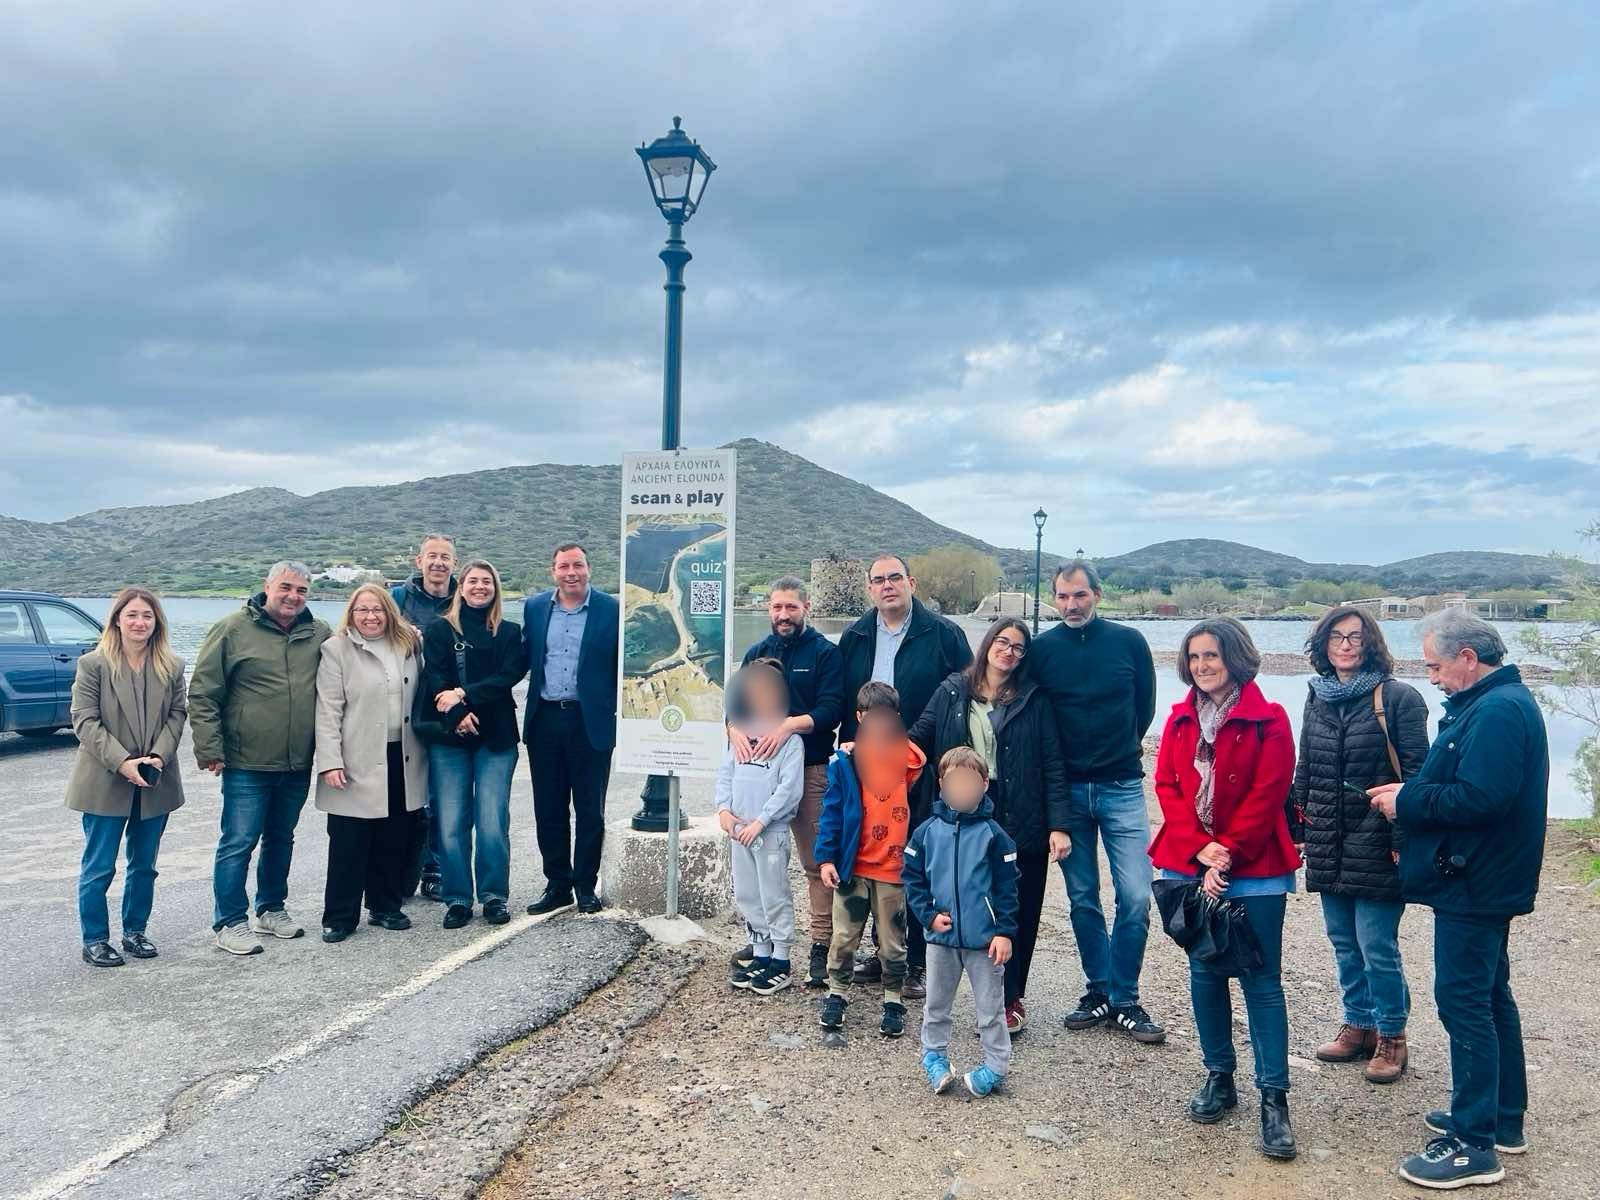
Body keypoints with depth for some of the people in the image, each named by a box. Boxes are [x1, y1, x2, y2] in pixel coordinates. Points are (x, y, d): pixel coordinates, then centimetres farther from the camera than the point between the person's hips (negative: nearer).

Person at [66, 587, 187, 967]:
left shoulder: (172, 667, 4)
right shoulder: (93, 664, -6)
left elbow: (177, 715, 4)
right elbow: (85, 721, -9)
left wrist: (159, 756, -12)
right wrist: (122, 762, -17)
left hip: (154, 783, 4)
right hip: (105, 783, -3)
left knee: (144, 866, 14)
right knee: (98, 868, 4)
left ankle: (135, 931, 27)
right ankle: (94, 940, 16)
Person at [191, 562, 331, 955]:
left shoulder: (320, 634, 5)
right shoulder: (233, 629, -6)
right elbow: (202, 694, -5)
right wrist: (209, 749, -10)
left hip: (298, 764, 5)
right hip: (247, 763, -4)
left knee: (281, 839, 17)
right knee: (239, 842, -1)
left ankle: (271, 909, 31)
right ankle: (230, 922, 10)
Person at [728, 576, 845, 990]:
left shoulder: (825, 653, 0)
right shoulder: (756, 653, 14)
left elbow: (831, 710, -11)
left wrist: (790, 725, -25)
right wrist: (735, 728, -14)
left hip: (812, 769, -4)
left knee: (817, 861, -3)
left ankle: (821, 945, 4)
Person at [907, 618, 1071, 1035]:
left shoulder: (1034, 699, 2)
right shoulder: (953, 691, 6)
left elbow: (1053, 765, -1)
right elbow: (920, 735, 5)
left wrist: (1059, 825, -8)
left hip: (1022, 822, -1)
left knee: (1019, 912, 4)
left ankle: (1008, 998, 20)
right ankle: (1008, 1000, 21)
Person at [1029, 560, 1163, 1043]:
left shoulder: (1129, 641, -1)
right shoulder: (1042, 649, -1)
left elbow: (1144, 707, 9)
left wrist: (1119, 750, 11)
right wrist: (1060, 765, 4)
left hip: (1121, 789, -1)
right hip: (1067, 789, 1)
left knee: (1135, 897, -4)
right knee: (1082, 899, 8)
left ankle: (1124, 1002, 10)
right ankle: (1099, 992, 22)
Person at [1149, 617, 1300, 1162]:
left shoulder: (1268, 720, -6)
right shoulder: (1180, 719, 8)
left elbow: (1266, 796, -11)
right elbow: (1167, 787, 2)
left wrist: (1226, 855, -14)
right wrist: (1201, 850, -11)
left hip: (1253, 870, -4)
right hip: (1190, 864, 5)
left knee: (1262, 981, -1)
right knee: (1204, 974, 12)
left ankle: (1274, 1099, 4)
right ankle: (1218, 1077, 26)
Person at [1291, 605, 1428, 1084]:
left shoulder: (1398, 698, -9)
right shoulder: (1318, 698, 9)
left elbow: (1416, 774, -10)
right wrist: (1296, 826, 13)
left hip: (1376, 845, -6)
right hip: (1328, 845, 6)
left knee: (1376, 946, 0)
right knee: (1343, 941, 15)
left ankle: (1391, 1036, 19)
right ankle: (1358, 1025, 31)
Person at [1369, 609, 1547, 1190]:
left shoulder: (1497, 711, -21)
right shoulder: (1494, 702, 13)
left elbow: (1477, 798, -29)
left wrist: (1406, 801, -16)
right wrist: (1412, 796, 4)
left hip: (1473, 886, -11)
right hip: (1485, 880, 11)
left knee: (1465, 1002, -5)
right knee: (1490, 997, 19)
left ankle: (1474, 1145, 3)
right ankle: (1502, 1119, 32)